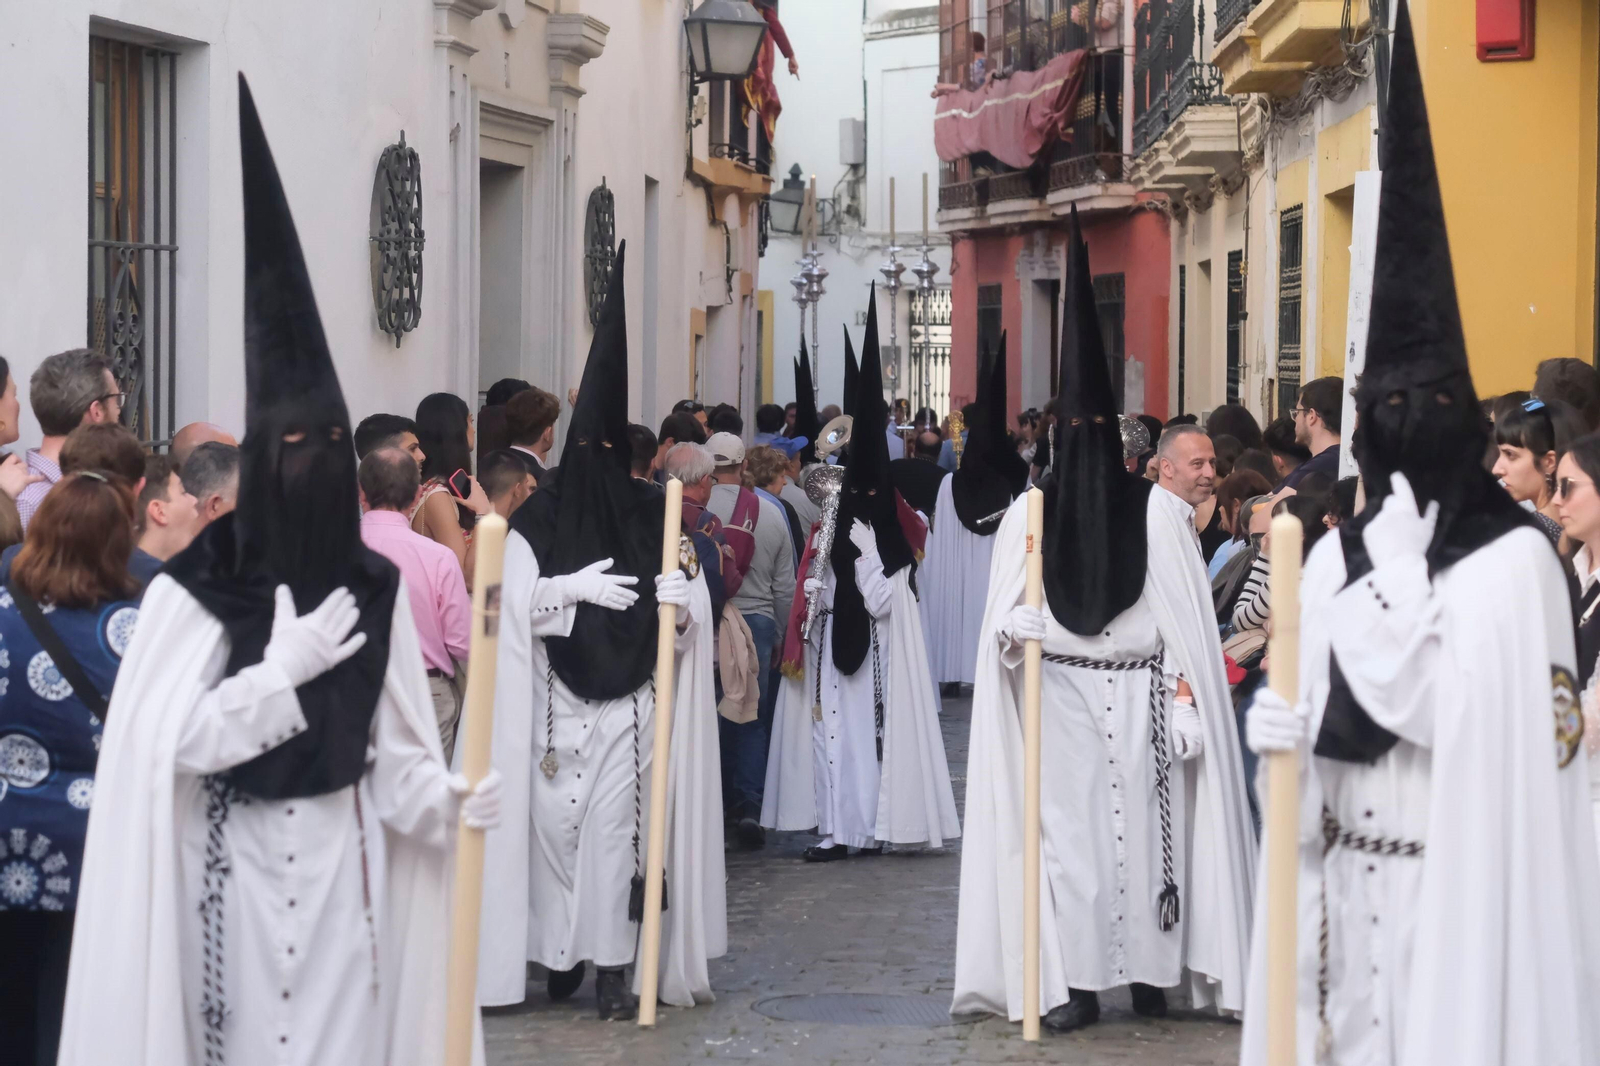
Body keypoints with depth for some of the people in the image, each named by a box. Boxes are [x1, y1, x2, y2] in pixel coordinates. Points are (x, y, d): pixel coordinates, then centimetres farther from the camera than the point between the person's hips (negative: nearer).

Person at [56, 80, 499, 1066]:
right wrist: (282, 673, -19)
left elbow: (394, 748, 0)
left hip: (343, 855, 3)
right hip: (239, 859, -3)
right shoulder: (196, 590, -9)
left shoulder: (375, 590, 0)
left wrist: (449, 798, -20)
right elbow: (170, 744, -14)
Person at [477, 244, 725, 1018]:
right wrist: (575, 587, -20)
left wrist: (682, 602, -20)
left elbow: (696, 612, 2)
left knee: (615, 826, -5)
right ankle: (560, 952, 15)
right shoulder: (538, 518, 2)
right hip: (554, 702, 0)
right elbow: (516, 598, -5)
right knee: (555, 823, 1)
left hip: (628, 702, 0)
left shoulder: (653, 517, 3)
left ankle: (613, 967, -3)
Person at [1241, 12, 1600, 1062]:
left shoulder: (1514, 558, -8)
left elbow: (1474, 721, -18)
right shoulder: (1335, 556, 9)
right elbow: (1322, 715, 12)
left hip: (1461, 878, -5)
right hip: (1346, 875, 5)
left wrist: (1402, 573, -15)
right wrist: (1284, 727, -11)